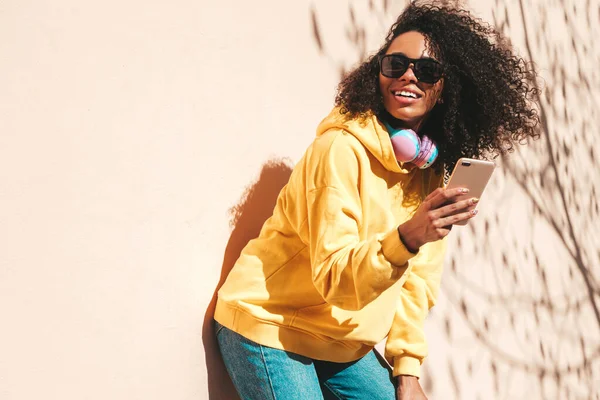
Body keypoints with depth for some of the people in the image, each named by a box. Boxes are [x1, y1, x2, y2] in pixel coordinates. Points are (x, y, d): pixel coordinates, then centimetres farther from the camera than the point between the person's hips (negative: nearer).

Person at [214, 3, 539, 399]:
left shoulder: (431, 170, 3)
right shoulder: (342, 150, -19)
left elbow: (416, 282, 6)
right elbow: (334, 276, -25)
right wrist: (406, 238, -40)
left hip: (345, 345, 7)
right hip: (271, 329, -7)